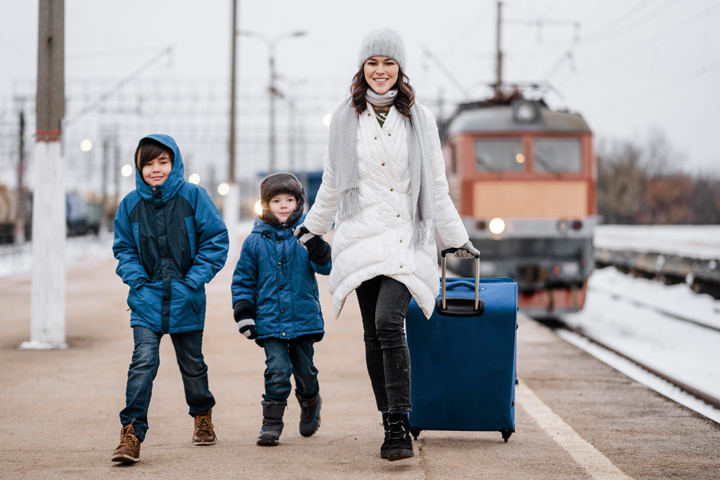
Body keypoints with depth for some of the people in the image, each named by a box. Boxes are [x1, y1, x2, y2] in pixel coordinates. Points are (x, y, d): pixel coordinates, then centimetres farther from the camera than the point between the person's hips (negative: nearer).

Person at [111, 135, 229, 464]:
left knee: (192, 362, 15)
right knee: (143, 360, -15)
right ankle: (132, 431, -16)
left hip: (185, 299, 0)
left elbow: (216, 240, -4)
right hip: (147, 297, 0)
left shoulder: (193, 196, -5)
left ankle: (202, 415, 39)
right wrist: (137, 278, -7)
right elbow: (124, 248, 10)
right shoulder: (131, 204, 1)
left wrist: (194, 279, -10)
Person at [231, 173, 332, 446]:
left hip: (304, 317, 1)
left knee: (304, 370, 11)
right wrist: (244, 313, 1)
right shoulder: (256, 240, 4)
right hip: (270, 320, -1)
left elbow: (325, 266, -7)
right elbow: (244, 278, 9)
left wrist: (317, 248, -27)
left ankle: (310, 403, 40)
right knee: (277, 370, -11)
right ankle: (271, 424, -1)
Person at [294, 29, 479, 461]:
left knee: (388, 322, -20)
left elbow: (437, 188, 11)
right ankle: (393, 426, 10)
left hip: (407, 238, -2)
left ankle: (399, 424, -17)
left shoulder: (419, 118, 5)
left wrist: (458, 239, 12)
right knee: (374, 335, 2)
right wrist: (311, 228, 26)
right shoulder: (345, 118, 9)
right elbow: (332, 183, 21)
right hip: (361, 239, 2)